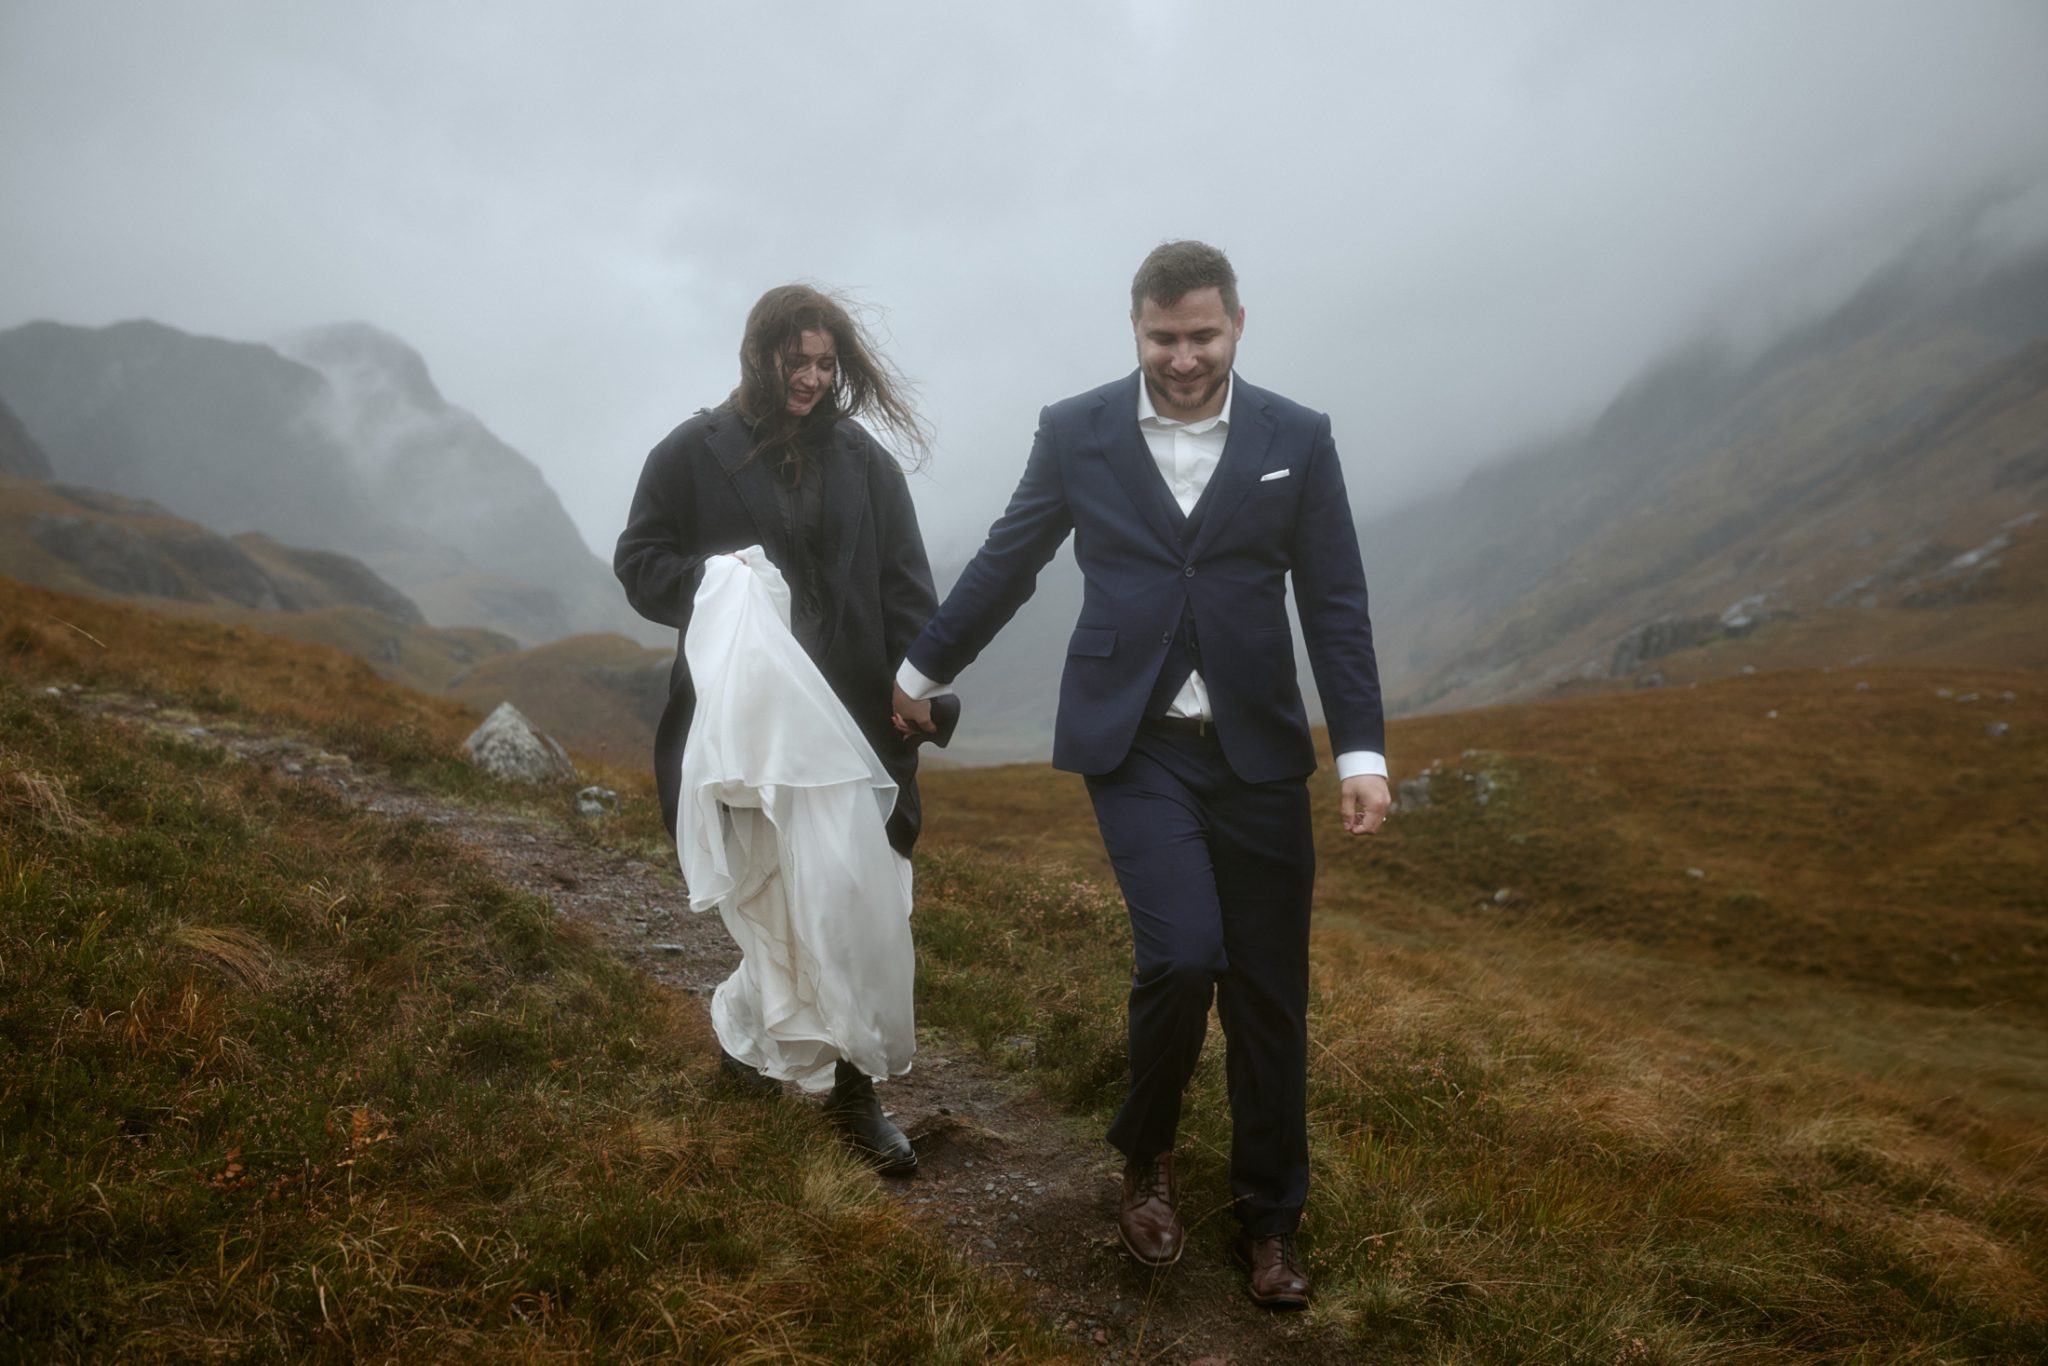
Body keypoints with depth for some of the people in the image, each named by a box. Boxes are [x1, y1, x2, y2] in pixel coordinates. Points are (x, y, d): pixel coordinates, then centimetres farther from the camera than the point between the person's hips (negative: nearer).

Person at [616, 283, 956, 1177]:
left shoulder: (862, 460, 6)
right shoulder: (693, 454, 1)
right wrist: (714, 585, -15)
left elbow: (905, 591, 1)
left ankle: (853, 1091, 15)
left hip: (852, 721, 2)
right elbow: (639, 562, 4)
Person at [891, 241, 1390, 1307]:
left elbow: (1335, 606, 1)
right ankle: (1145, 1158, 15)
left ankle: (1269, 1219, 27)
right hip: (1135, 743, -1)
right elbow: (1005, 563, 10)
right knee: (1182, 954, -16)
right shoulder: (1076, 432, 0)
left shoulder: (1297, 441, 1)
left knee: (1268, 996, 6)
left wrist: (1362, 750, -5)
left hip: (1257, 748, 2)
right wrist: (923, 669, 18)